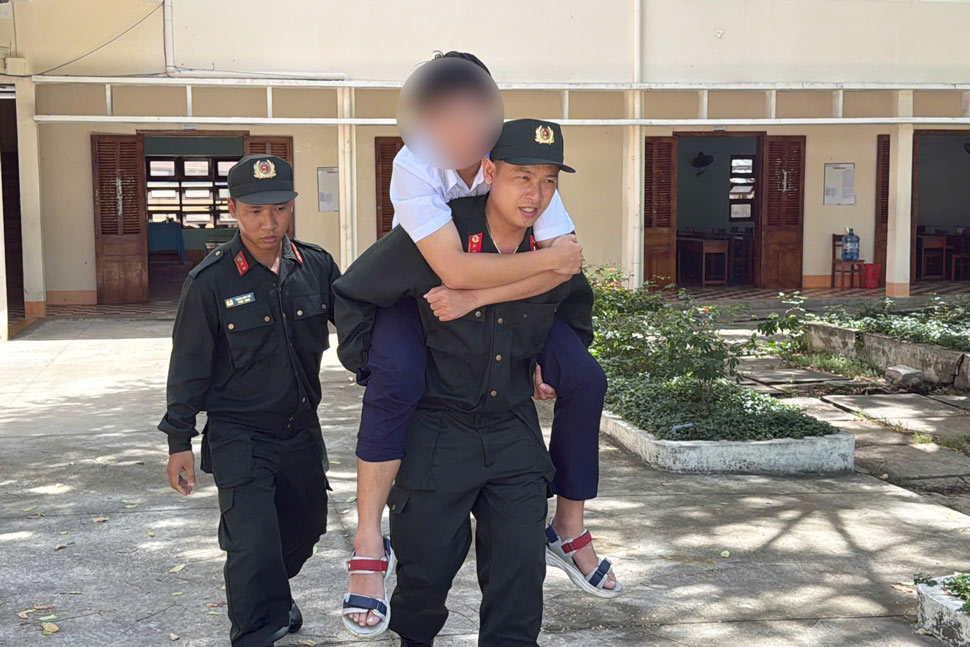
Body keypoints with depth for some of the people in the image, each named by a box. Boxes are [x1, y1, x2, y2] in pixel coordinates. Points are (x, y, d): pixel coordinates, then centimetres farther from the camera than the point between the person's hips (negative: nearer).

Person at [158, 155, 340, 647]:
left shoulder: (317, 266, -5)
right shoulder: (211, 281, -14)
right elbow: (189, 365, -7)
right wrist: (179, 440, -5)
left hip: (302, 430, 5)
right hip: (240, 435, -5)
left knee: (306, 526, 21)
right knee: (253, 545, -10)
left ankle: (273, 595, 51)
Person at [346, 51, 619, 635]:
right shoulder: (414, 165, -29)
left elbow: (566, 262, -28)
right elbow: (453, 267, -38)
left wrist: (475, 298, -37)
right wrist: (549, 258, -31)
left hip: (505, 297, 4)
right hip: (415, 296, -3)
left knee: (585, 378, -12)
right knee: (396, 378, -35)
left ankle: (569, 530, 7)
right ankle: (369, 539, -20)